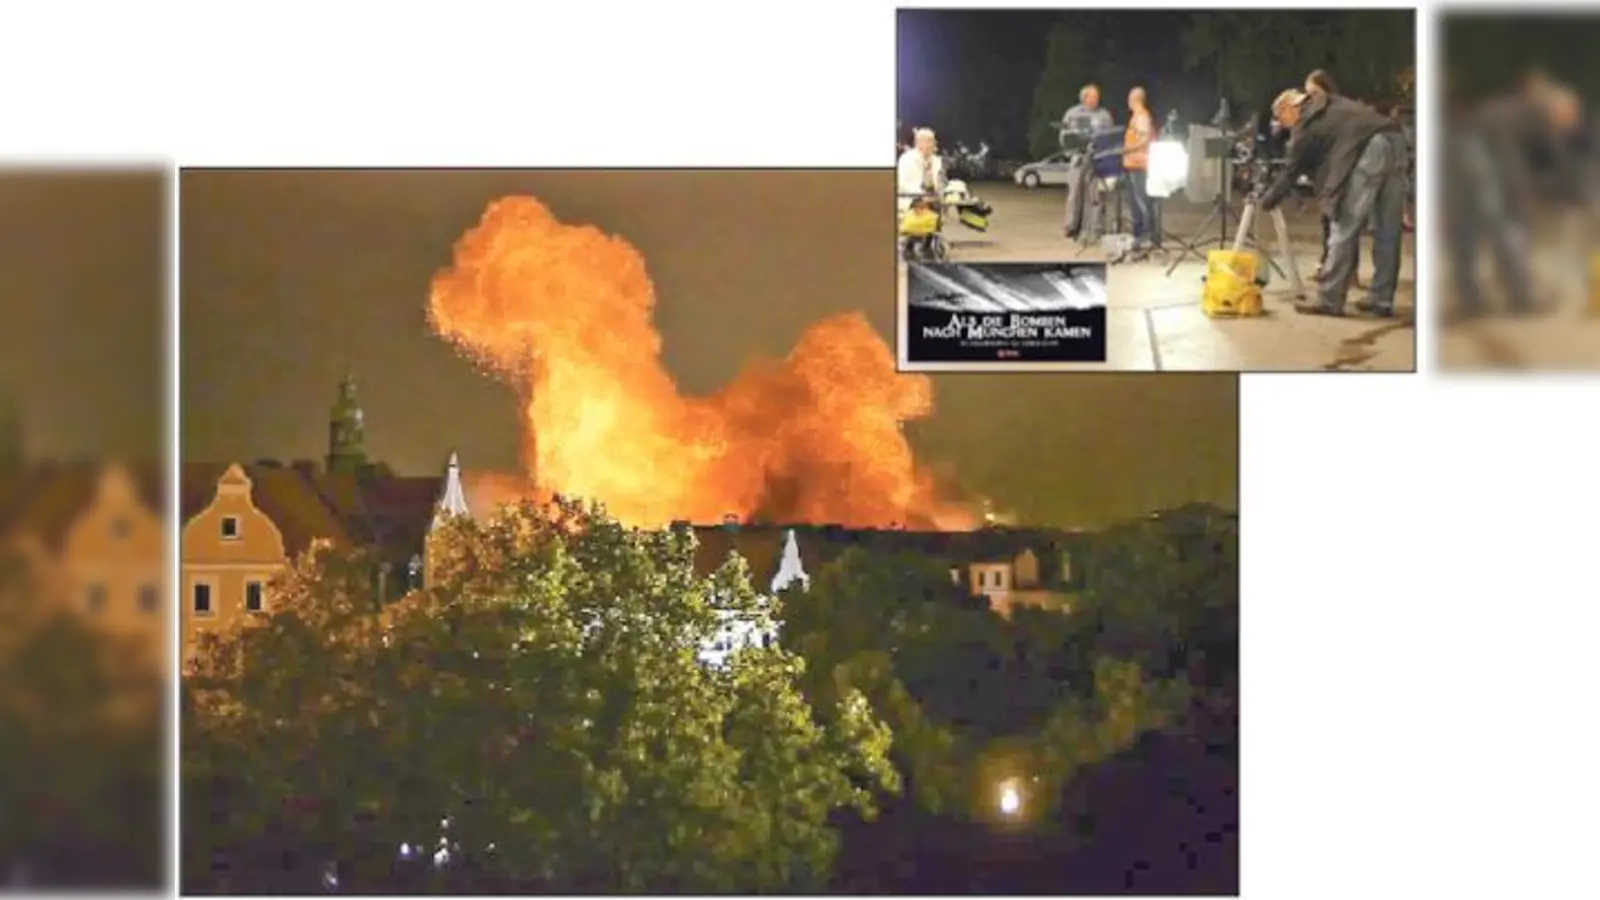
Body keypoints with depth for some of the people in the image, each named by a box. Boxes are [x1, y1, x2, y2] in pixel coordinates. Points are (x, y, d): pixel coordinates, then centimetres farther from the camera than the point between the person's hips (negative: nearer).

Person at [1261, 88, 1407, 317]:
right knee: (1387, 231, 10)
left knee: (1345, 229, -2)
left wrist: (1268, 200, 26)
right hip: (1395, 141, 8)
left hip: (1370, 149, -8)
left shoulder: (1306, 124, 10)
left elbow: (1293, 169, 14)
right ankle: (1381, 300, 14)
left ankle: (1329, 300, -1)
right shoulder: (1333, 105, 32)